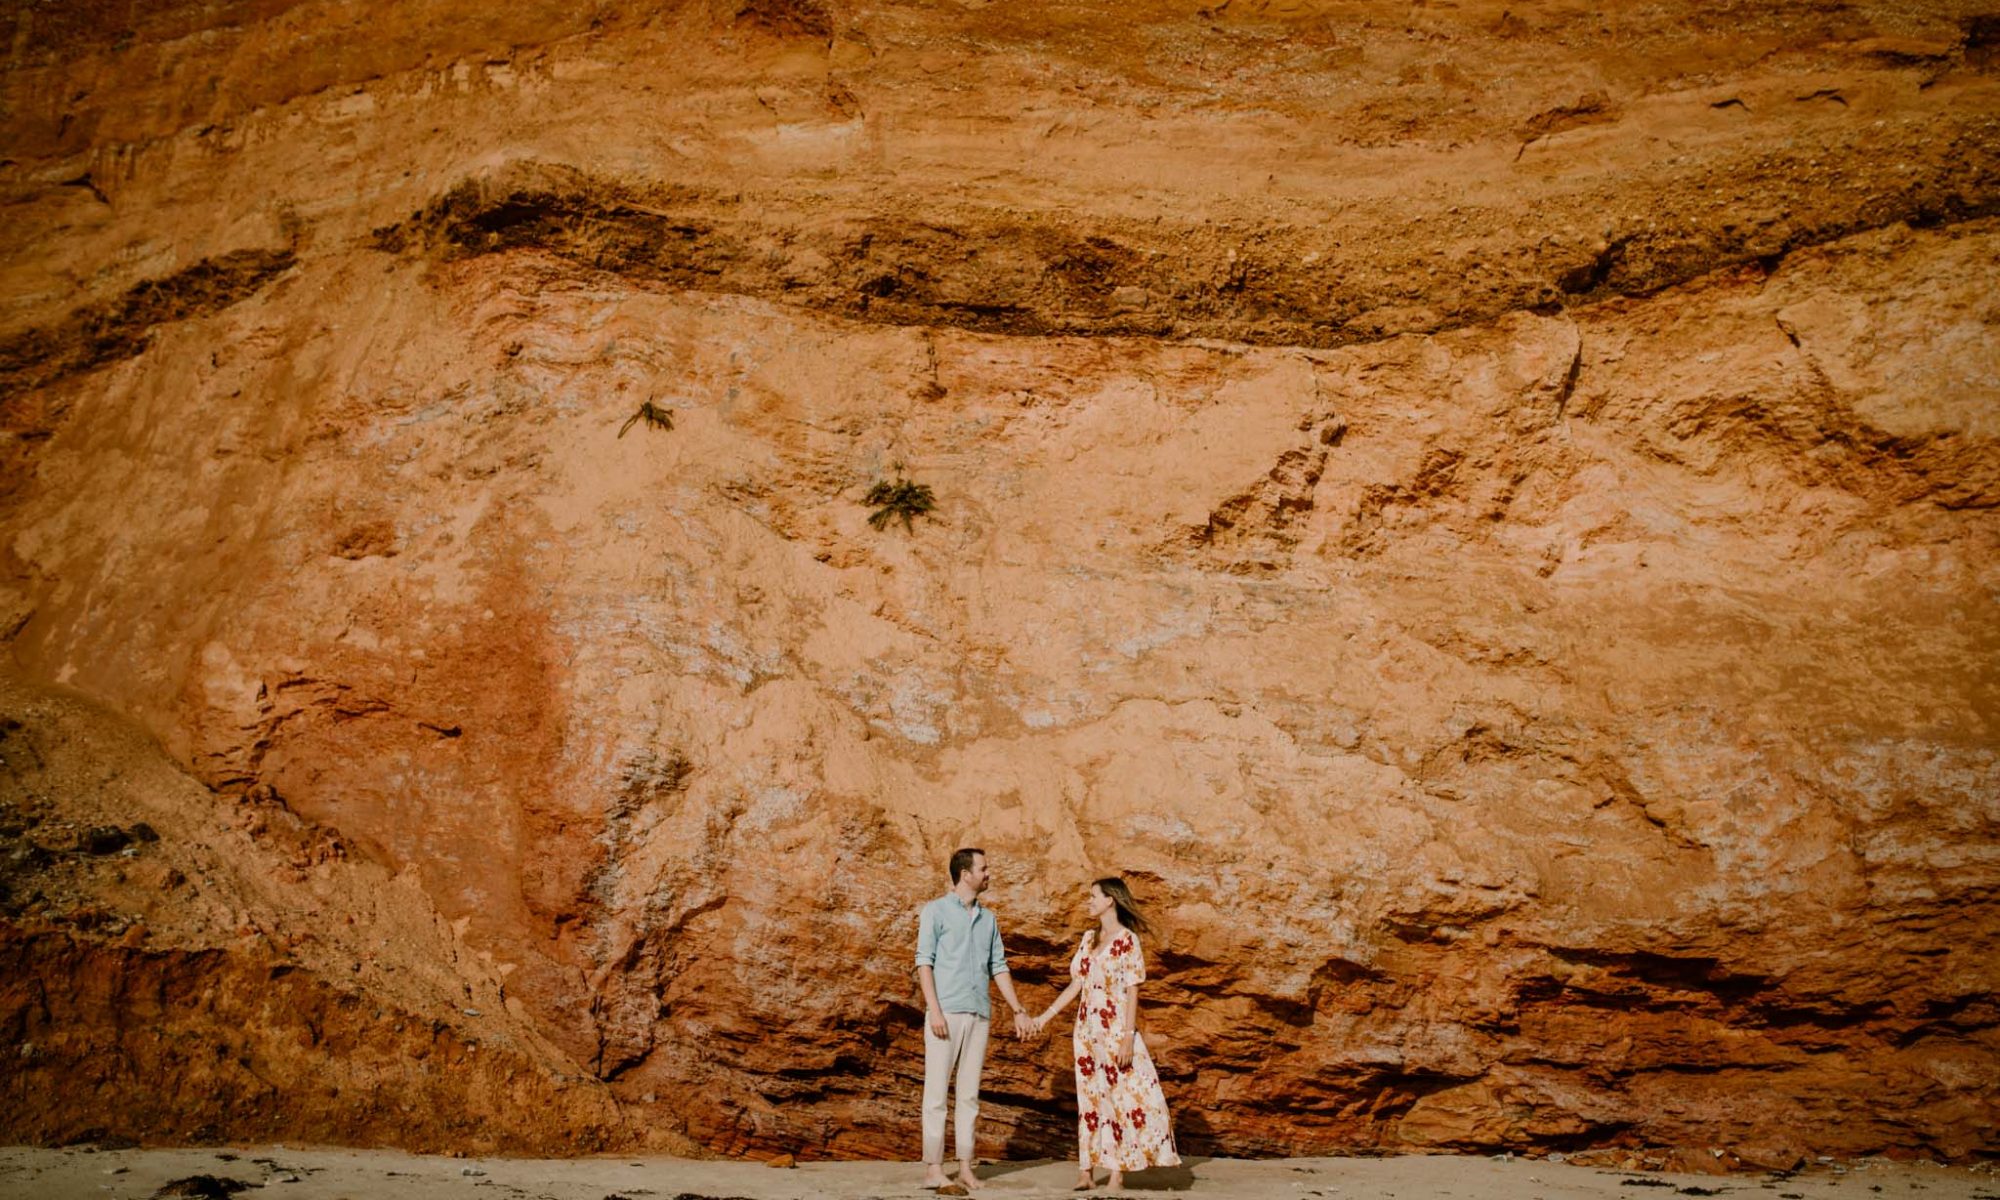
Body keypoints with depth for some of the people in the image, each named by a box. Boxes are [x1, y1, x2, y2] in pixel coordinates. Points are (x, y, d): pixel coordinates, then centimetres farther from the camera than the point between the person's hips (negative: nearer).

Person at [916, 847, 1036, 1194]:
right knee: (937, 1091, -3)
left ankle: (965, 1168, 14)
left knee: (969, 1093, 8)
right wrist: (934, 1010, -15)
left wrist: (1018, 1010, 12)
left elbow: (998, 966, 17)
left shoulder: (988, 918, 16)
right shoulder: (936, 911, 0)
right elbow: (924, 961, -6)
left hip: (979, 1014, 5)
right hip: (946, 1012, -5)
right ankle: (933, 1169, 2)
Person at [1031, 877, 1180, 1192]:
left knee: (1124, 1097, -4)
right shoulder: (1089, 938, 10)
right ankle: (1086, 1171, 14)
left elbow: (1132, 992, -11)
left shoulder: (1127, 939, -9)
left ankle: (1117, 1173, 3)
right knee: (1090, 1099, 9)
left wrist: (1128, 1038, -17)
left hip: (1116, 1030, -6)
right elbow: (1076, 985, 12)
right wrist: (1045, 1016, 9)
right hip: (1088, 1031, 6)